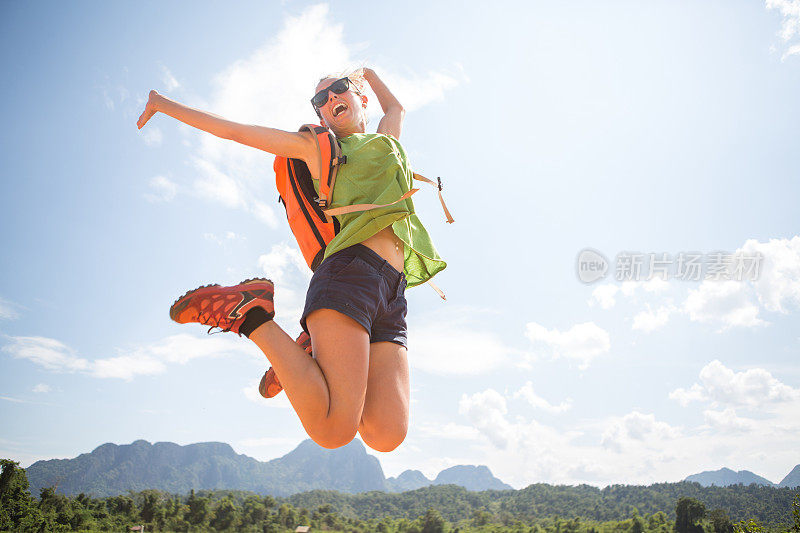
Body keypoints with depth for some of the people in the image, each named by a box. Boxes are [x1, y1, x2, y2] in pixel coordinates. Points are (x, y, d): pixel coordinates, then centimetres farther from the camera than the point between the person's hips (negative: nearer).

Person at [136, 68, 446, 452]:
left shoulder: (386, 140, 34)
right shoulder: (317, 145, 21)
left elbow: (396, 108, 56)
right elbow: (235, 131, 25)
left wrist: (368, 73, 70)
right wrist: (168, 106, 30)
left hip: (391, 297, 5)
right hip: (351, 271, -5)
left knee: (386, 436, -15)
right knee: (333, 431, -22)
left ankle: (317, 357, 10)